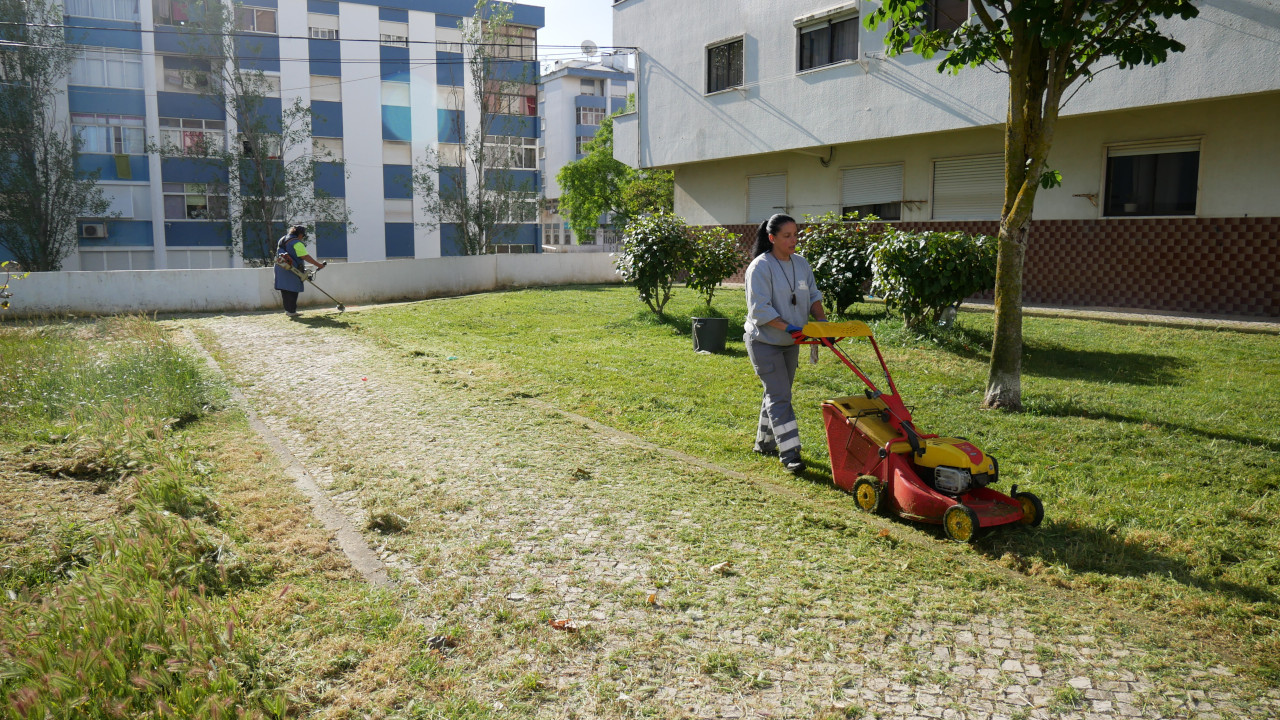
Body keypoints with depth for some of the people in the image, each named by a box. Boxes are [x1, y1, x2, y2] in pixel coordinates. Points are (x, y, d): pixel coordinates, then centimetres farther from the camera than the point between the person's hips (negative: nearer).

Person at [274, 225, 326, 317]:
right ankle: (291, 311, -4)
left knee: (285, 291, 12)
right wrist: (318, 264, -15)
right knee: (292, 291, -5)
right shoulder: (297, 243, -11)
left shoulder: (282, 240, 18)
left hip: (281, 268, 9)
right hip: (291, 270, -9)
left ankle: (288, 309, 18)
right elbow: (305, 256, -17)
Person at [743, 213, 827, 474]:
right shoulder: (760, 267, -17)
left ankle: (765, 443, 31)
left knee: (778, 394, 15)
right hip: (764, 342, -7)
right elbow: (760, 309, -23)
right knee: (779, 396, -10)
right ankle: (789, 454, -11)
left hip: (790, 342, 7)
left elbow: (813, 296, 9)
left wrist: (821, 320, -9)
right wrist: (788, 328, -30)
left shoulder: (801, 264, 5)